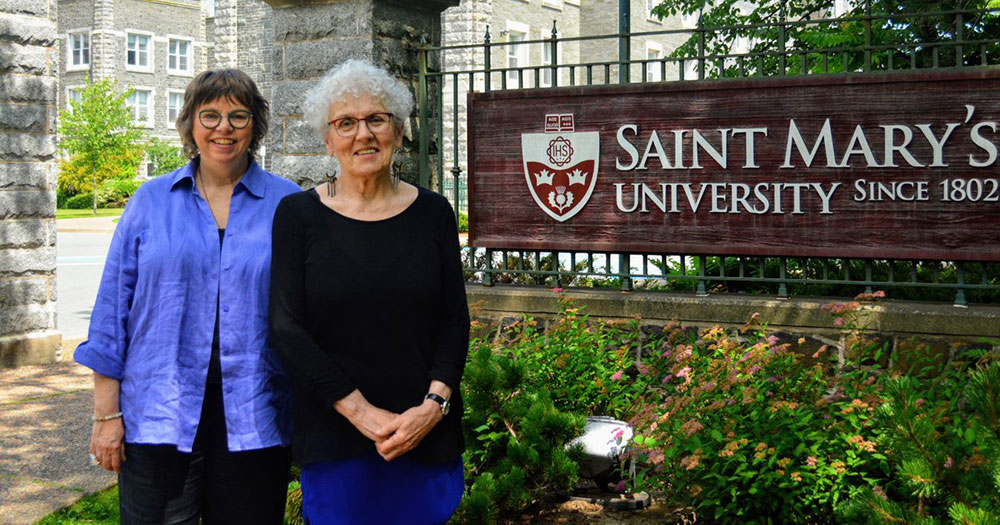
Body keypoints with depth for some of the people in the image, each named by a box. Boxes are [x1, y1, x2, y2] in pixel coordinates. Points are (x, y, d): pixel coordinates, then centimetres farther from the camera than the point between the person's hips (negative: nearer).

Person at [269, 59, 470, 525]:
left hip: (426, 434, 2)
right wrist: (360, 412, -14)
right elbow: (286, 329, -6)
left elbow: (455, 321, 4)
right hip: (332, 435, -1)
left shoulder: (433, 213, 5)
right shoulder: (298, 215, 0)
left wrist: (434, 404, -11)